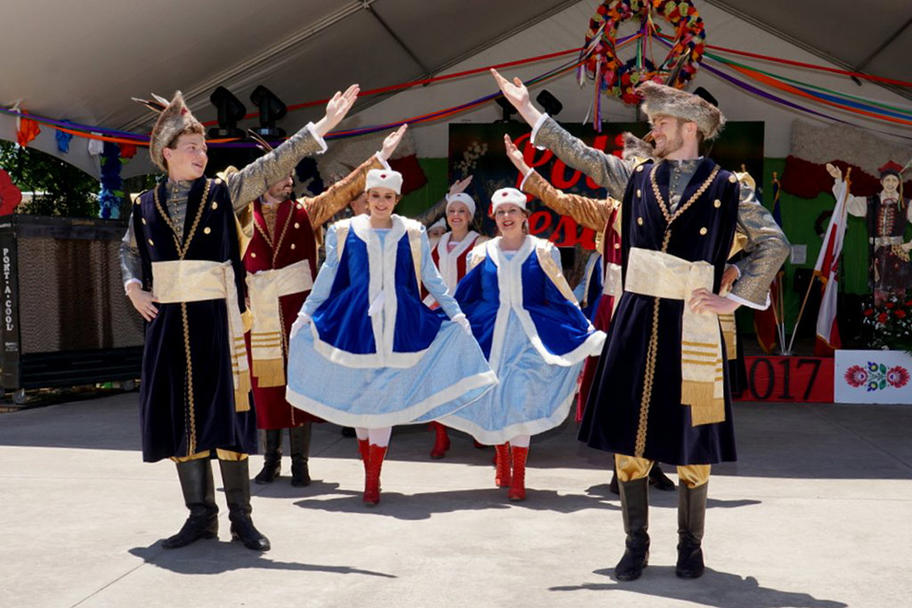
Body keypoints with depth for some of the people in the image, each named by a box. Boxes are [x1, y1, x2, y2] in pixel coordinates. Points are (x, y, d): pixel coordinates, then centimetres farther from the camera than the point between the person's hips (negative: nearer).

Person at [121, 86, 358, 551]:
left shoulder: (222, 194, 2)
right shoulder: (146, 205, 9)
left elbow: (271, 166, -6)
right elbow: (129, 249, 25)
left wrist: (320, 128, -13)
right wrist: (133, 287, 7)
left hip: (215, 320, -2)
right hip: (168, 322, 3)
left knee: (224, 409, -2)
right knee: (179, 415, 4)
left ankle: (241, 517, 6)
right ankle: (201, 516, 15)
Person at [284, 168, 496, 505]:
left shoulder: (413, 233, 5)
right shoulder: (345, 231, 4)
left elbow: (431, 278, 10)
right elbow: (326, 277, 9)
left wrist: (456, 313, 9)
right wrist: (304, 314, 9)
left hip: (398, 324, 0)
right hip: (355, 322, 1)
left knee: (385, 399, -2)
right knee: (358, 398, 5)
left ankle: (373, 481, 5)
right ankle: (369, 470, 23)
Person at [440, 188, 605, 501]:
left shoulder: (543, 251, 1)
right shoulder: (482, 253, 6)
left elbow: (559, 297, 2)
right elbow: (463, 299, 12)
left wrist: (587, 329, -4)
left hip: (529, 335, -2)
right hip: (490, 335, 2)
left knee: (521, 401, -10)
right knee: (494, 400, 5)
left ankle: (518, 477, -1)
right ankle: (502, 464, 25)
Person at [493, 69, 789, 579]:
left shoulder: (726, 188, 1)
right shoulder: (637, 178, 9)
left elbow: (774, 243, 4)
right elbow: (578, 154, 11)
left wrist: (735, 298, -3)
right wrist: (526, 107, 11)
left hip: (692, 327, -2)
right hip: (638, 322, 3)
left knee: (692, 442, 5)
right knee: (630, 439, 5)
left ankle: (691, 546, 22)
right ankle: (636, 545, 18)